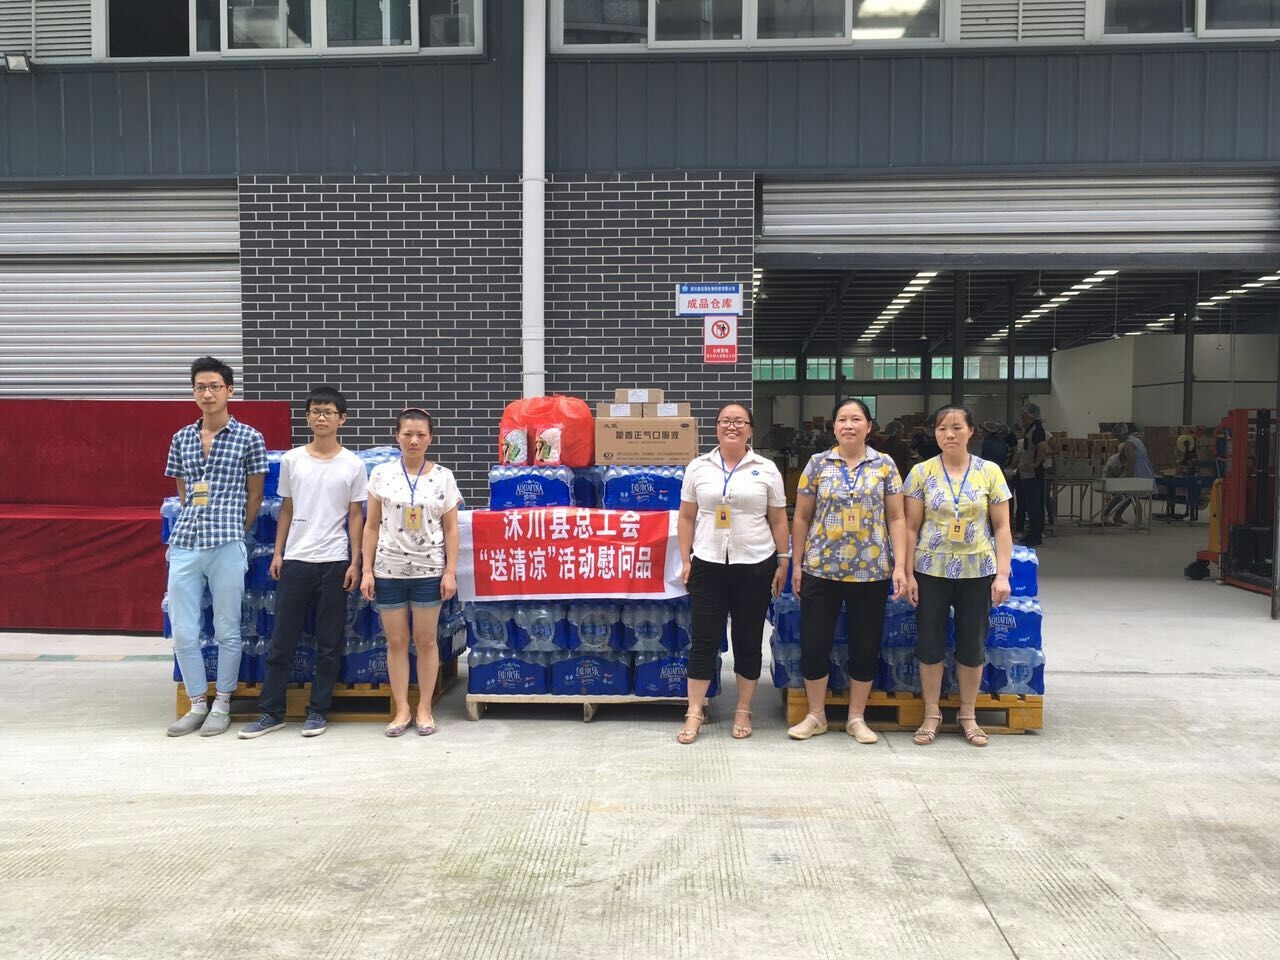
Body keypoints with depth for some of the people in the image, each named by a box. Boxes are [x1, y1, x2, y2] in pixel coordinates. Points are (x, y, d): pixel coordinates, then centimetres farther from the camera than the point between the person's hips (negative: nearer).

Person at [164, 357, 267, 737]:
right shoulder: (181, 439, 11)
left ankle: (222, 705, 20)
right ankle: (197, 704, 22)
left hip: (226, 547, -4)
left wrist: (234, 534, 7)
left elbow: (254, 496, 5)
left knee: (227, 631, 5)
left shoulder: (249, 438, -1)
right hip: (184, 544, 4)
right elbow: (182, 493, 19)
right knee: (183, 632, 7)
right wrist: (193, 525, 13)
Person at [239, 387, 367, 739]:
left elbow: (356, 516, 2)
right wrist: (278, 553, 6)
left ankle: (318, 711, 17)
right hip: (295, 560, 2)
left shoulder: (352, 465, 0)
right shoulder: (291, 460, 5)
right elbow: (286, 509, 11)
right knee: (282, 641, 6)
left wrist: (355, 562, -3)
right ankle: (271, 711, 16)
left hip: (334, 562, -1)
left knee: (329, 644, 5)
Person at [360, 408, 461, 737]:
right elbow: (372, 526, 4)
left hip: (429, 571, -1)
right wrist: (366, 570, 0)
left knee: (426, 641, 6)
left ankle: (424, 708, 18)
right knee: (396, 642, 7)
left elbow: (451, 529, 1)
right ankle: (401, 709, 18)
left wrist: (451, 572, -5)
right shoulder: (381, 474, 1)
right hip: (389, 570, 1)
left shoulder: (443, 477, 0)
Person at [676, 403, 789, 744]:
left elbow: (778, 520, 5)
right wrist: (685, 560, 1)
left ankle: (743, 712, 22)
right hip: (708, 566, 0)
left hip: (754, 567, 0)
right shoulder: (698, 467, 4)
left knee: (748, 641, 8)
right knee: (703, 640, 3)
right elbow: (687, 517, 7)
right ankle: (694, 713, 13)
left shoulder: (766, 469, 2)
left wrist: (783, 562, 2)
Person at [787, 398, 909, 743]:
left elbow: (896, 518, 3)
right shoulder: (817, 464, 3)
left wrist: (900, 566, -4)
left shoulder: (885, 465, 3)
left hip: (871, 571, 0)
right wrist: (797, 564, 3)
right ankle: (815, 715, 22)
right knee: (814, 643, 3)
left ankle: (856, 718, 24)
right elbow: (802, 517, 6)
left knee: (866, 646, 7)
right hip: (821, 569, 0)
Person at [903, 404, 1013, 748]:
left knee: (972, 645, 8)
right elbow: (911, 527, 0)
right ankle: (931, 715, 21)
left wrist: (1002, 575, -6)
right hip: (931, 571, 0)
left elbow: (1002, 527, 1)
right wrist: (907, 573, -5)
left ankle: (968, 715, 26)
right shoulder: (921, 472, -1)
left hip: (977, 572, 0)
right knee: (930, 643, 5)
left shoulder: (989, 472, 0)